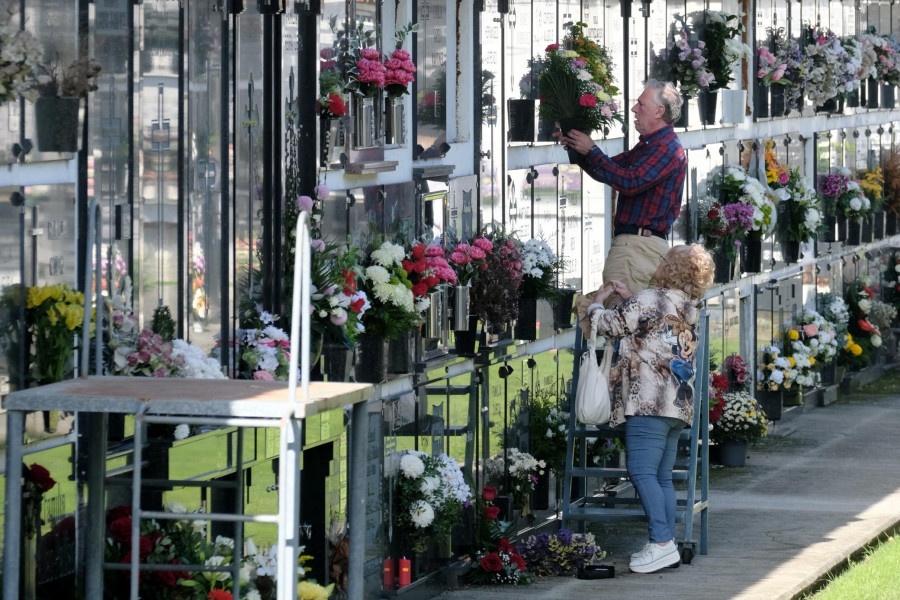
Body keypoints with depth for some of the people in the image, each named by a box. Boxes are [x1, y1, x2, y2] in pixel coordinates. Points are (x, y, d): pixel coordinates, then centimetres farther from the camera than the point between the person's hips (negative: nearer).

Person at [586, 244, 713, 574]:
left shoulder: (648, 301, -8)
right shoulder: (690, 311, 17)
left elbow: (607, 324, -1)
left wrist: (598, 302, 19)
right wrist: (628, 297, 28)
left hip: (648, 401, -9)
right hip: (679, 404, 9)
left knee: (642, 471, -12)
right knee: (662, 476, 10)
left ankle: (662, 542, -22)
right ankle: (667, 544, 7)